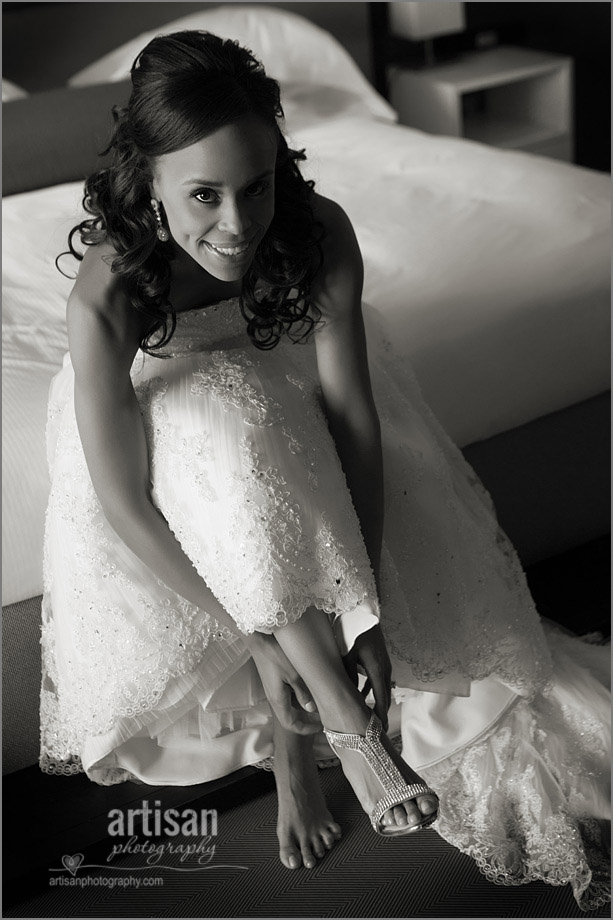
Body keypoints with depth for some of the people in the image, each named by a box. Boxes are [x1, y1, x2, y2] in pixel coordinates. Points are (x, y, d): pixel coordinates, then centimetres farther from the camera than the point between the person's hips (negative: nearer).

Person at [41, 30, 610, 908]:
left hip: (281, 385, 2)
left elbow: (355, 417, -28)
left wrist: (364, 609, -33)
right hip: (163, 402, -2)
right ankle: (347, 728, -26)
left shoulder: (321, 235, -30)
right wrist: (258, 632, -33)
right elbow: (121, 499, -32)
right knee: (226, 442, -35)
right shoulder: (107, 295, -35)